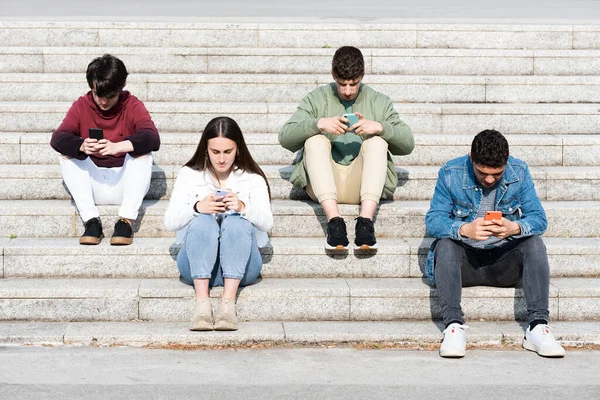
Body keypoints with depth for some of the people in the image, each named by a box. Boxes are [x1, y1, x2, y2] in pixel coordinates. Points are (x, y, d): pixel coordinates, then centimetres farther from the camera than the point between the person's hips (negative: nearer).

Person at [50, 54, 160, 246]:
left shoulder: (133, 106, -6)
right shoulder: (81, 106, -2)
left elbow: (152, 138, -24)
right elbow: (58, 138, -16)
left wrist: (117, 146, -43)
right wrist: (81, 146, -40)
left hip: (124, 185, -2)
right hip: (92, 185, 2)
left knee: (143, 153, -25)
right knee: (67, 154, -20)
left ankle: (126, 221, -29)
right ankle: (91, 220, -28)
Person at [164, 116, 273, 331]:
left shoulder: (252, 179, 10)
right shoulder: (189, 175, 10)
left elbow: (266, 223, -4)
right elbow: (170, 222, 0)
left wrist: (244, 207, -25)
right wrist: (196, 207, -20)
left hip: (240, 267, 0)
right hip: (197, 266, 0)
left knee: (237, 222, -30)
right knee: (203, 221, -30)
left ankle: (228, 302, -43)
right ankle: (202, 302, -44)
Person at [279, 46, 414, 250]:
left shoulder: (379, 102, 12)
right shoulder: (316, 99, 10)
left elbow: (407, 144, 3)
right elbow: (285, 137, -2)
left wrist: (380, 127, -16)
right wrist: (318, 124, -20)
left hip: (361, 185, 0)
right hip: (322, 185, 0)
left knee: (377, 140, -24)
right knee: (315, 139, -25)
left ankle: (365, 221, -39)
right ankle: (334, 221, -40)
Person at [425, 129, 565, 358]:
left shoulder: (519, 172, -3)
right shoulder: (451, 174, -7)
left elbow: (539, 219, -7)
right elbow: (433, 221, -13)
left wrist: (515, 227, -30)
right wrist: (464, 229, -34)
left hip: (504, 261, 1)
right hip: (464, 261, -1)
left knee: (534, 243, -25)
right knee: (445, 244, -30)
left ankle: (538, 326, -32)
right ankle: (453, 325, -38)